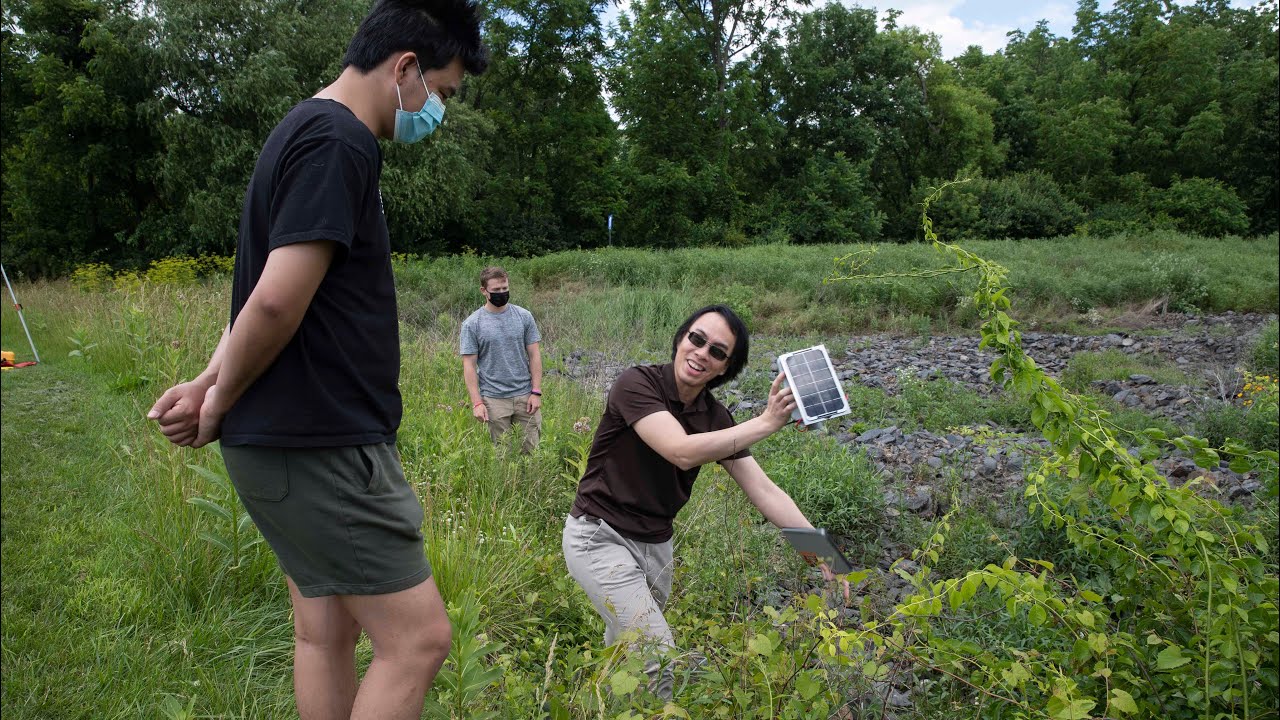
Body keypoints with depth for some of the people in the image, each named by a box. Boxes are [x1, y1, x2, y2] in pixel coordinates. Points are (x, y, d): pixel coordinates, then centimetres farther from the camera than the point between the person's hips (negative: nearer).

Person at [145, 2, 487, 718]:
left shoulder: (306, 131, 16)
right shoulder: (341, 142, -17)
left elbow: (270, 300, 16)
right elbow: (278, 300, -24)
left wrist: (213, 385, 4)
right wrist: (219, 403, -9)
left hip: (302, 441, 10)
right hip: (320, 445, -10)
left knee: (327, 631, 17)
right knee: (419, 636, -4)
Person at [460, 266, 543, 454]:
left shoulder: (524, 316, 5)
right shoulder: (472, 324, -1)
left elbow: (534, 355, 5)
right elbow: (469, 365, -3)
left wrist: (536, 392, -2)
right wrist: (477, 403, -9)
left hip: (525, 396, 2)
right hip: (494, 400, -2)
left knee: (531, 450, 3)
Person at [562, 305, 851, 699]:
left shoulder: (716, 418, -3)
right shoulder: (637, 384, -20)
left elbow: (764, 490, -6)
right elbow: (682, 452, -34)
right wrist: (766, 422, -34)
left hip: (656, 544, 6)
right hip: (600, 536, -6)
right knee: (660, 658, -14)